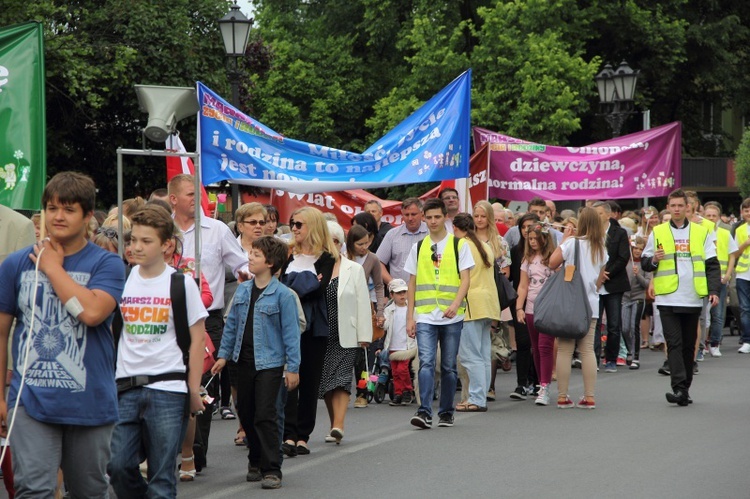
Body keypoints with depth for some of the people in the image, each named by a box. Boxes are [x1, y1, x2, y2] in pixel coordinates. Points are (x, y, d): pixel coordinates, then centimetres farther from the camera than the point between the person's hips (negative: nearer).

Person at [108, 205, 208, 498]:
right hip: (126, 387, 3)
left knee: (161, 475, 0)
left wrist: (194, 390, -3)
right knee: (117, 465, -3)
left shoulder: (181, 284, -1)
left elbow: (197, 339, 1)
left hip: (168, 389, -3)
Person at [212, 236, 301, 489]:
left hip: (269, 363, -6)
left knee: (265, 415, -9)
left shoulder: (282, 294, -10)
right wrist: (223, 355, 10)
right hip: (244, 361, 6)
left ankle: (271, 470, -3)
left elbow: (290, 332, -9)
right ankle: (255, 461, 28)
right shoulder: (242, 290, 7)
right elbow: (232, 324, 14)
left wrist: (293, 367, -10)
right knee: (246, 413, 13)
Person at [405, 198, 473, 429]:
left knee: (448, 366, 6)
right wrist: (410, 317, 8)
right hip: (425, 316, 1)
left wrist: (455, 304, -19)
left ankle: (446, 413, 16)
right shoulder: (418, 247, 11)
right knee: (426, 363, -12)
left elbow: (465, 279, -2)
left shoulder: (459, 245, 4)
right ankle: (424, 412, -17)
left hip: (451, 316, -1)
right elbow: (412, 283, 13)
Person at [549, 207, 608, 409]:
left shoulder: (572, 243, -8)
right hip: (591, 304, 4)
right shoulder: (601, 249, 9)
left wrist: (563, 241, 2)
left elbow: (553, 262, -10)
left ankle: (562, 396, 0)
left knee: (564, 349, 0)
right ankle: (589, 397, 4)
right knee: (587, 350, 7)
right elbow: (600, 279, 15)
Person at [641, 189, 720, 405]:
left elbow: (712, 265, 8)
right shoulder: (657, 233, 7)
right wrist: (653, 260, -13)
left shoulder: (701, 233, 8)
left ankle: (685, 389, 16)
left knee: (689, 345, 8)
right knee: (674, 343, -10)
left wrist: (714, 290, -4)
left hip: (693, 299, 1)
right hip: (668, 299, -1)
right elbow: (644, 263, 10)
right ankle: (679, 388, -16)